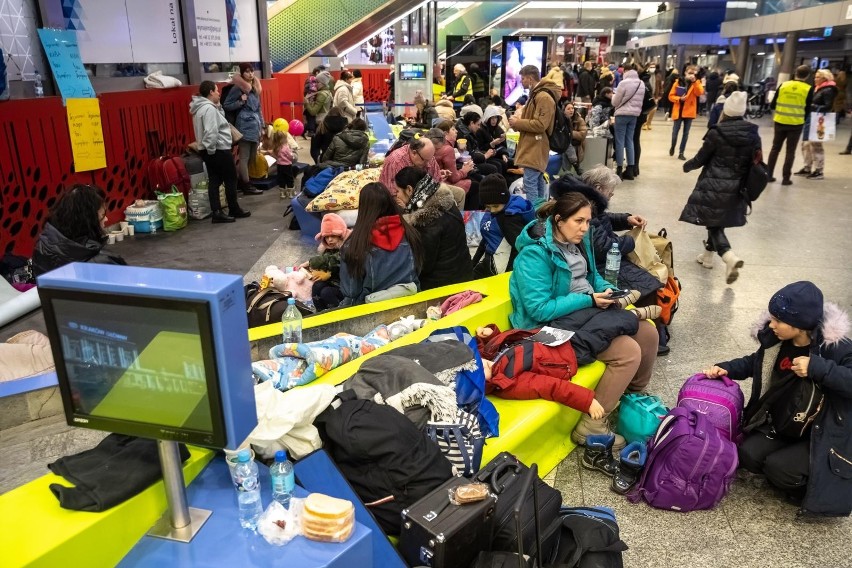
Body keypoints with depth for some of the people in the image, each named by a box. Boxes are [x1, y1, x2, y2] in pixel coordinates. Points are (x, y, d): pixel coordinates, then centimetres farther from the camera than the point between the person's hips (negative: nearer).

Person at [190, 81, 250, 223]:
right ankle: (234, 210, 15)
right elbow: (211, 132, -26)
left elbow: (217, 124, 19)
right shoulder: (209, 108, -18)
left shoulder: (203, 107, 14)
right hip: (219, 151, -10)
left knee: (215, 181, 8)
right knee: (231, 180, 4)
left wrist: (218, 106, 10)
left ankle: (217, 213, 8)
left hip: (212, 151, 10)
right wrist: (211, 149, -18)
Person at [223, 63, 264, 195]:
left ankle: (243, 181, 18)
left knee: (253, 157, 9)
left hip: (255, 125, 8)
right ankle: (247, 186, -3)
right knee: (244, 157, -5)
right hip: (245, 126, -8)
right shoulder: (238, 87, -7)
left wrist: (262, 125, 15)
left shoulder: (256, 87, 14)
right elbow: (226, 105, -5)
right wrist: (241, 101, -17)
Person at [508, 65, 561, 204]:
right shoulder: (536, 94, 19)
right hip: (533, 147, 11)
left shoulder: (544, 97, -16)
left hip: (535, 148, -11)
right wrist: (519, 119, 6)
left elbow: (540, 124, -23)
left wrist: (517, 122, -14)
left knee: (530, 183, -15)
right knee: (538, 182, 15)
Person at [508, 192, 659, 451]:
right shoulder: (535, 254, -22)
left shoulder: (579, 240, 4)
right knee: (629, 351, -22)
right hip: (556, 324, -9)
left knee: (648, 333, 4)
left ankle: (635, 395, 29)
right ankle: (590, 427, -10)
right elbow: (539, 310, -24)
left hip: (588, 310, 9)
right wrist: (589, 300, -22)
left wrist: (608, 290, -3)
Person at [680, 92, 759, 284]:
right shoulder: (753, 134, 0)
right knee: (719, 221, 21)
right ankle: (708, 254, 35)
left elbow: (700, 159, -5)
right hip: (736, 188, 5)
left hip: (714, 186, -5)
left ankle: (730, 256, -21)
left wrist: (687, 166, 16)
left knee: (713, 222, 1)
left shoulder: (717, 133, -14)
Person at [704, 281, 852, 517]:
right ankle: (796, 477, 15)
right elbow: (755, 362, 13)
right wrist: (726, 369, -2)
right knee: (748, 455, -13)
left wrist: (818, 368, -39)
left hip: (821, 434, -6)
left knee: (778, 466, -23)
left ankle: (813, 487, 10)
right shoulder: (776, 340, -6)